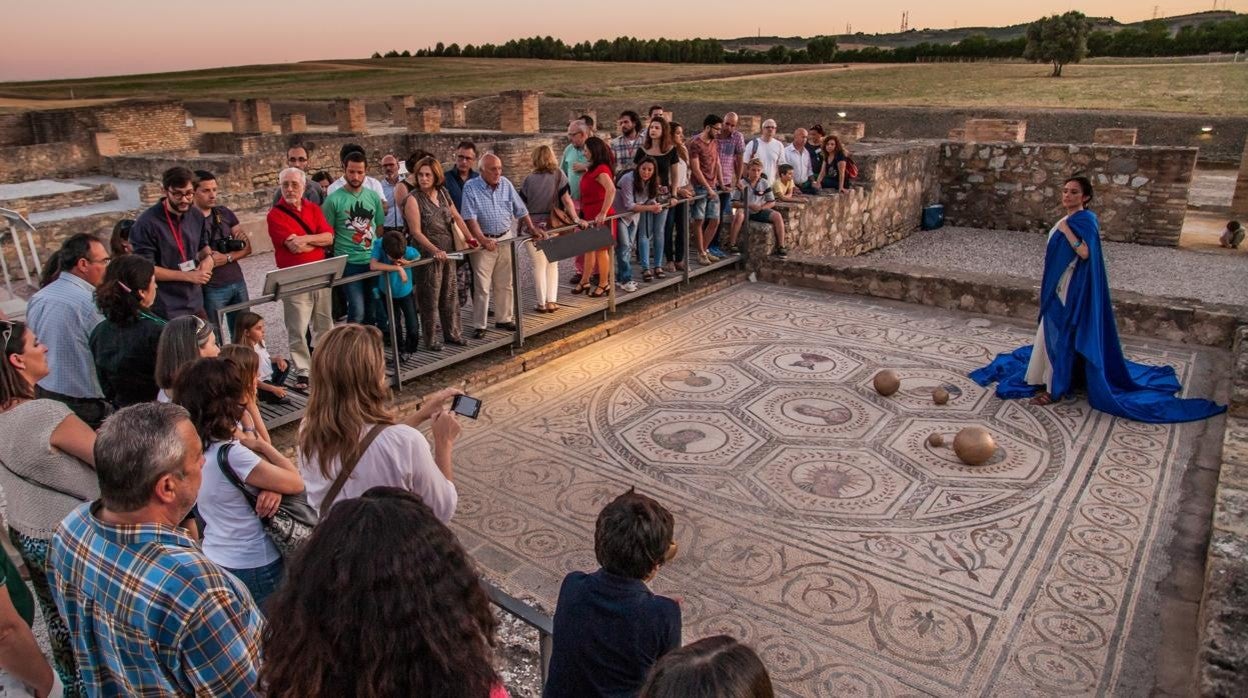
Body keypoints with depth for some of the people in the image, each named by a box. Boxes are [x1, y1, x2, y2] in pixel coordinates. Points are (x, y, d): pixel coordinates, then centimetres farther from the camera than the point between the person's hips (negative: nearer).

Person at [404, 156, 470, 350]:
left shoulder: (443, 193, 6)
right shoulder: (413, 200, -12)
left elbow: (457, 218, 14)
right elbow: (416, 232, -18)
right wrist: (435, 250, -27)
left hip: (448, 252, 6)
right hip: (428, 255, -6)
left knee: (450, 294, 14)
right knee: (430, 298, 2)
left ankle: (452, 332, 26)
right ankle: (431, 339, 12)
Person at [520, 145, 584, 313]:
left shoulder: (529, 179, -1)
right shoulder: (558, 174, -1)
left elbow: (522, 206, 2)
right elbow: (567, 200, -8)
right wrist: (576, 219, -3)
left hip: (533, 226, -1)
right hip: (553, 226, 1)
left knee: (539, 266, 7)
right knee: (552, 264, 13)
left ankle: (542, 303, 10)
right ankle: (551, 301, 9)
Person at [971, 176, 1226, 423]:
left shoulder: (1085, 219, -15)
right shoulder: (1068, 219, 11)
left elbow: (1085, 252, -28)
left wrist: (1066, 230, -23)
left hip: (1071, 288, -9)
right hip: (1058, 286, 9)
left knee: (1060, 335, -5)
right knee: (1051, 333, 16)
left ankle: (1056, 388, 2)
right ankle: (1050, 378, 29)